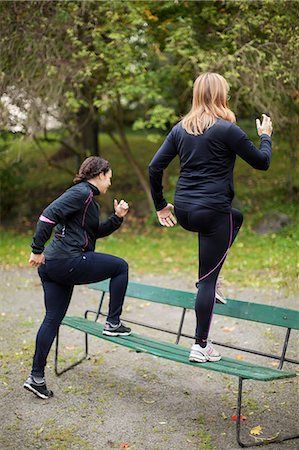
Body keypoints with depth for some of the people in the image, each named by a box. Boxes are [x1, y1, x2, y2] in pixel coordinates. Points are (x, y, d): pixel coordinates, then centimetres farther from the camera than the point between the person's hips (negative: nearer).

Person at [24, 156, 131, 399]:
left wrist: (117, 218, 15)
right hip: (69, 262, -10)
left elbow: (97, 231, 28)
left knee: (53, 319, 12)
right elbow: (49, 215, -18)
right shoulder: (82, 193, -10)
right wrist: (37, 250, -18)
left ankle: (36, 377, 15)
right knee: (120, 266, 8)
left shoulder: (88, 197, 22)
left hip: (52, 266, 10)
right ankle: (113, 323, 13)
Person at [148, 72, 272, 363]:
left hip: (183, 211, 7)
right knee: (208, 279, 3)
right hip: (213, 213, -6)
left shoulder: (181, 128, 8)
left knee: (237, 217, 34)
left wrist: (160, 205, 16)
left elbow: (154, 167, 7)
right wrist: (265, 136, 18)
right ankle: (201, 347, 10)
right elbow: (261, 162, -1)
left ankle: (207, 282, 25)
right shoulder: (227, 129, -9)